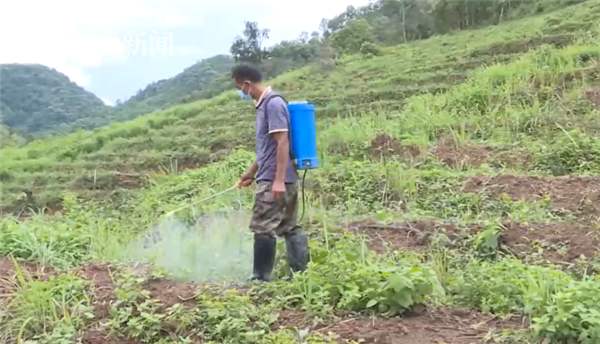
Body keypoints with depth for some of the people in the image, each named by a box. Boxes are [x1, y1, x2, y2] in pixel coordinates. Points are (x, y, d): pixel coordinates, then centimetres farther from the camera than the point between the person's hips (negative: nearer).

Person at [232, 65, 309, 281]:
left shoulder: (273, 103, -14)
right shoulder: (264, 104, 16)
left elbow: (282, 143, -20)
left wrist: (278, 180, -22)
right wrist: (250, 173, 28)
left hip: (273, 181, -10)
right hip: (283, 180, 10)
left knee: (263, 228, -3)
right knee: (290, 227, 11)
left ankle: (261, 279, 6)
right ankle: (301, 274, 16)